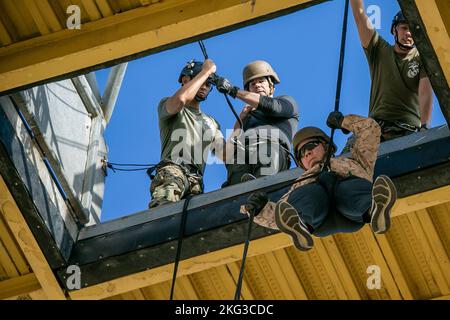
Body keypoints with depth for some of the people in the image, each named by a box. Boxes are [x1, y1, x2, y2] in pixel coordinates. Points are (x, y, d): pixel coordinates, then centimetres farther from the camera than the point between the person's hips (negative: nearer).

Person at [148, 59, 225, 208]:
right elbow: (181, 98, -7)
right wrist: (206, 71, 5)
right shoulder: (166, 105, 20)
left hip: (196, 181, 4)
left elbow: (225, 155, 20)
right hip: (172, 169, -4)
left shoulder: (211, 123, 35)